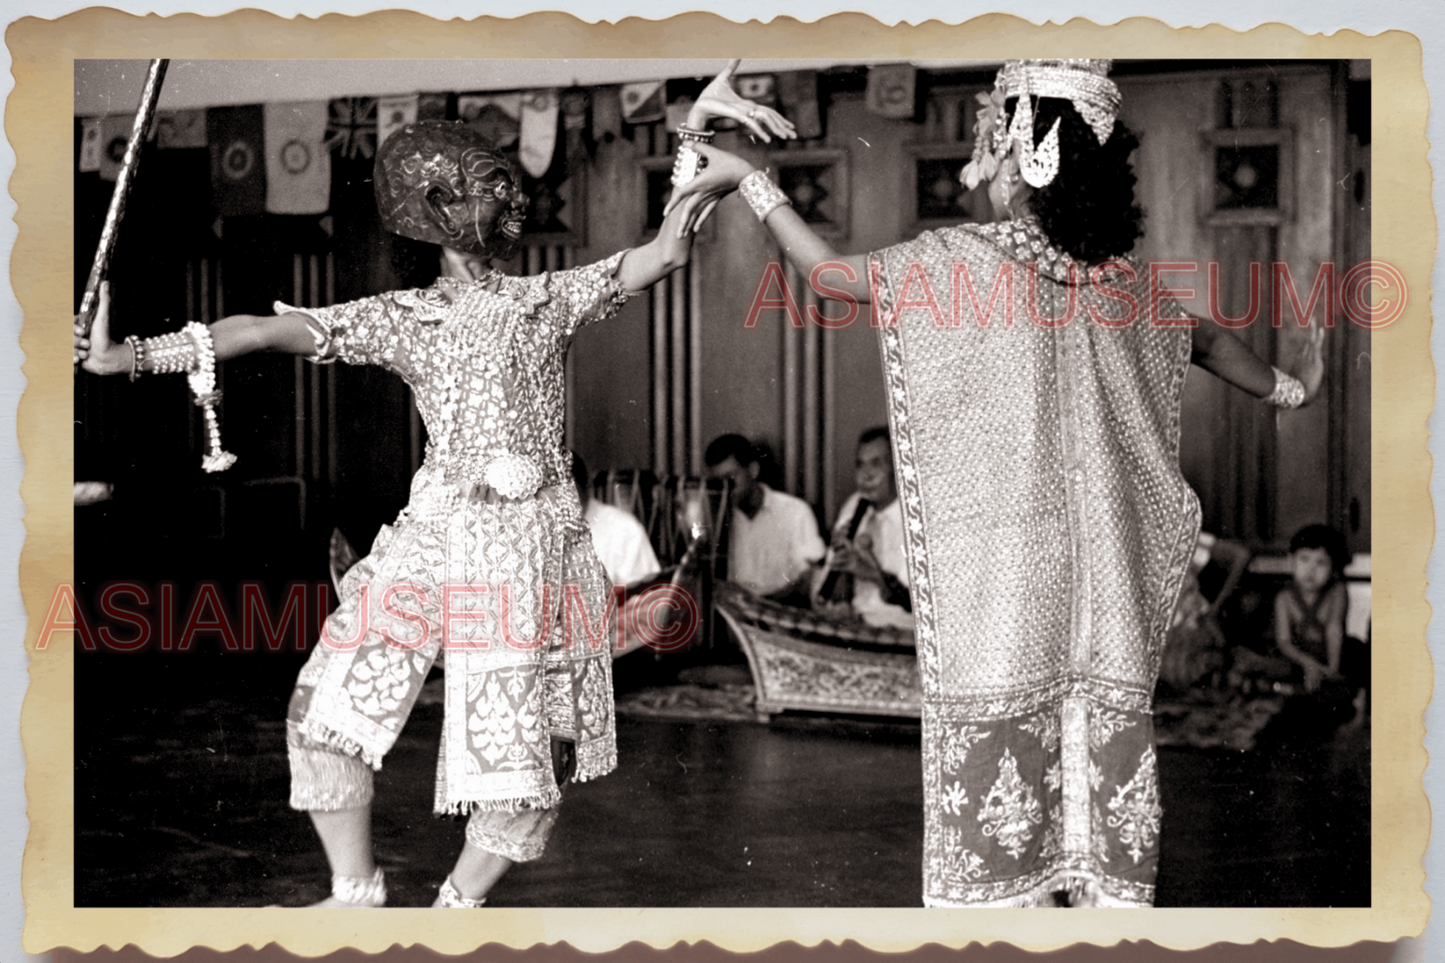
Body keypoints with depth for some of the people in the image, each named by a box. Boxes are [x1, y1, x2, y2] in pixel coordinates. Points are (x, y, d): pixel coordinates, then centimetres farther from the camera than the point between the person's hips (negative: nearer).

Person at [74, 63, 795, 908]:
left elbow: (665, 254, -2)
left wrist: (695, 131, -13)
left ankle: (457, 906, 24)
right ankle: (355, 892, 15)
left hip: (533, 545, 0)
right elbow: (265, 331, -1)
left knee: (531, 762, 1)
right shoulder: (401, 320, 7)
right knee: (326, 712, -5)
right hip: (435, 538, 0)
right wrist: (126, 356, -7)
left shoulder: (550, 302, 7)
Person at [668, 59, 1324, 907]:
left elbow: (827, 270, -4)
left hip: (1001, 568, -4)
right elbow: (1210, 341, 20)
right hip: (1104, 564, 5)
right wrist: (1288, 388, 40)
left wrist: (750, 179, 9)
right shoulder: (1125, 278, 5)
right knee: (1106, 732, 8)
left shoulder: (962, 262, -10)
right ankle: (1112, 898, 15)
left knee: (1000, 740, 3)